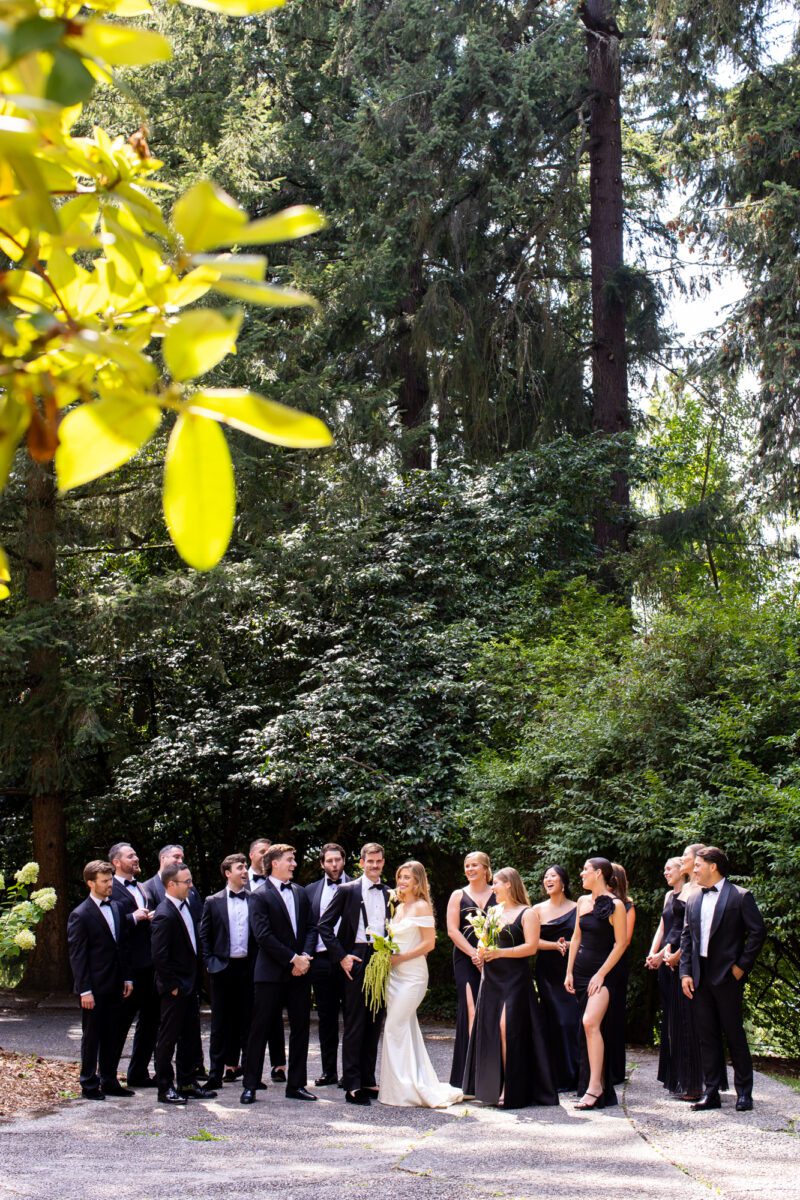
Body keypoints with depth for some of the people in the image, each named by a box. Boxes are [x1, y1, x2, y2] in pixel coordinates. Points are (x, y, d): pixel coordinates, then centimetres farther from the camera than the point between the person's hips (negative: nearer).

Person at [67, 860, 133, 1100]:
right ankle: (89, 1085, 12)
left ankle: (109, 1081, 21)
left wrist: (126, 978, 11)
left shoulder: (115, 908, 10)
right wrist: (84, 990, -16)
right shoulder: (80, 915, -11)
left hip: (114, 986, 6)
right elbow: (77, 956, -12)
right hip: (94, 988, -6)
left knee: (112, 1036, 12)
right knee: (92, 1037, 3)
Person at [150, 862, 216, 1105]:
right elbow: (159, 956, -23)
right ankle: (165, 1088, 10)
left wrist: (196, 978, 14)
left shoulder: (185, 905, 8)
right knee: (168, 1037, 2)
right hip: (175, 988, -9)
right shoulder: (164, 915, -20)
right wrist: (172, 985, -18)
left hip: (190, 984, 9)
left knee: (191, 1037, 15)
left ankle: (188, 1083, 25)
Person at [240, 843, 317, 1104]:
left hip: (299, 971, 6)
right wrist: (292, 959, -15)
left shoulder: (300, 892, 12)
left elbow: (311, 928, 11)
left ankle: (296, 1084, 16)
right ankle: (250, 1085, 7)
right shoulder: (260, 896, -7)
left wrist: (305, 956, -7)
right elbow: (264, 936, -15)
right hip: (272, 973, -6)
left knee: (301, 1028, 8)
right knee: (260, 1029, 0)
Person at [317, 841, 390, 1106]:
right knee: (355, 1023, -4)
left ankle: (368, 1080, 18)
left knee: (375, 1024, 9)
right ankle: (352, 1085, -2)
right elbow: (325, 925, -2)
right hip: (357, 960, -4)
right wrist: (341, 957, -9)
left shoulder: (389, 894, 13)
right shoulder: (347, 890, 1)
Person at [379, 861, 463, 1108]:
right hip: (395, 974, 8)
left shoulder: (422, 907, -8)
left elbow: (429, 943, -13)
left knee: (394, 1027, -11)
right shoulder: (399, 908, 15)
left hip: (412, 975, -8)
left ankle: (404, 1089, -4)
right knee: (406, 1030, 8)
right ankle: (418, 1086, 14)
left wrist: (400, 958, -15)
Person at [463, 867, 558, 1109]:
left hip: (515, 978, -6)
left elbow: (531, 946, -13)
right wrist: (482, 951, -3)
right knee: (489, 1029, 5)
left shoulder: (528, 913, -5)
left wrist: (500, 952, -19)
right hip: (492, 977, 7)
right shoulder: (493, 911, 15)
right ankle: (492, 1086, 14)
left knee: (507, 1028, -13)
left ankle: (512, 1089, -8)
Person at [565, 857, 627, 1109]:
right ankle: (589, 1084, 14)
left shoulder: (615, 905, -10)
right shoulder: (583, 901, 10)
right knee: (588, 1027, 8)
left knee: (590, 1022, -21)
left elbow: (621, 943, -10)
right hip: (581, 970, 7)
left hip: (603, 972, -7)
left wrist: (600, 974, -13)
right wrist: (569, 972, 10)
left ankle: (595, 1086, -18)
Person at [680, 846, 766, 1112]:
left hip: (727, 976, -5)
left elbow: (757, 931, -8)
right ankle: (710, 1092, 13)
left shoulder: (740, 896, -6)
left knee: (734, 1034, 1)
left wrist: (742, 965, -10)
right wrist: (685, 973, 3)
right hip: (700, 977, 5)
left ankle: (744, 1093, 10)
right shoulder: (694, 900, 12)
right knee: (707, 1036, 8)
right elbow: (686, 937, 12)